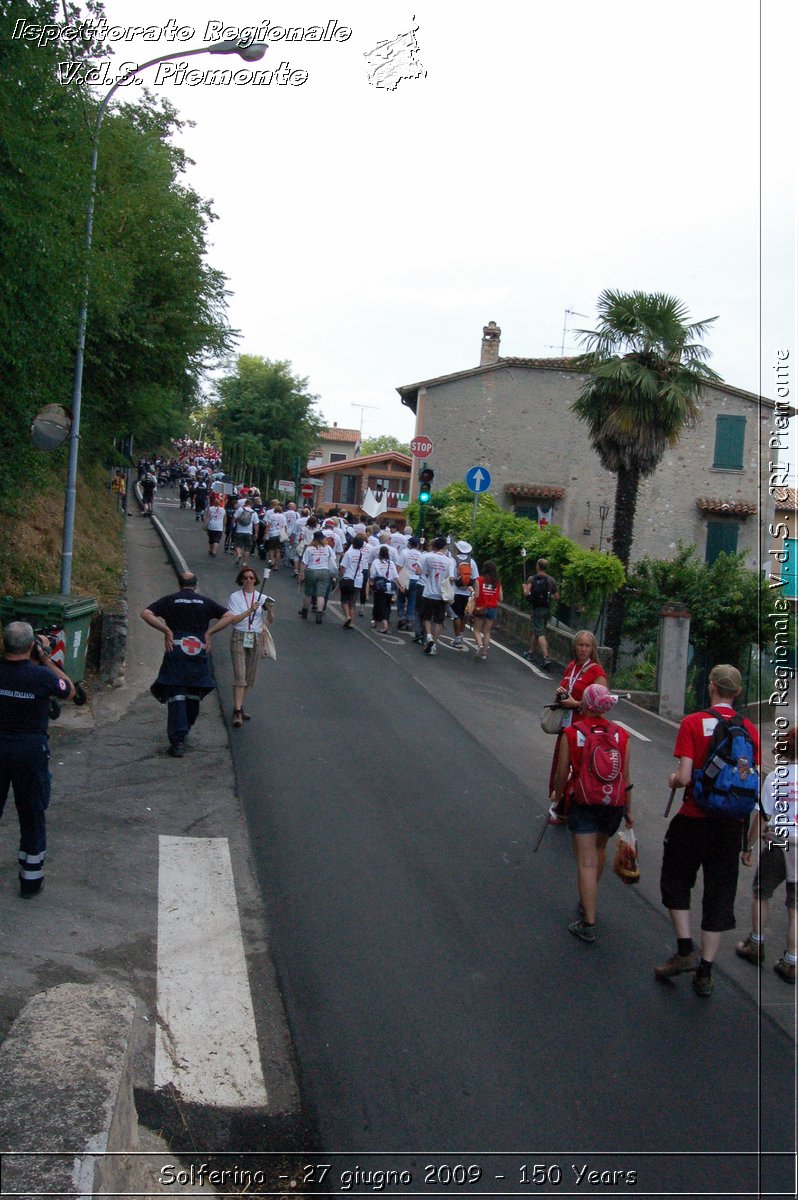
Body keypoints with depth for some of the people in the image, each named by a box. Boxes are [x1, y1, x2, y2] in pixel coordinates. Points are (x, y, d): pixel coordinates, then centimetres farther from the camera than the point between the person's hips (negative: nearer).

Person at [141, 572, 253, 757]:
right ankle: (184, 731, 29)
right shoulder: (206, 602, 11)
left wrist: (166, 630, -5)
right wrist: (209, 632, 2)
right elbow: (230, 616, 2)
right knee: (193, 696, 17)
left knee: (176, 696, -4)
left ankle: (178, 740, -14)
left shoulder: (170, 600, 8)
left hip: (176, 653, -1)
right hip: (199, 654, 1)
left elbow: (146, 614, -5)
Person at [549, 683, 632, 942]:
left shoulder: (571, 733, -8)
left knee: (587, 862, -1)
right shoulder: (620, 734, -2)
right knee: (599, 849, 27)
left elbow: (562, 772, -4)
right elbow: (626, 777, 1)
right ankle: (587, 904, 44)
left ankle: (588, 924, -3)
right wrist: (628, 811, 12)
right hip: (614, 803, 3)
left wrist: (557, 795, 16)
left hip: (582, 802, -3)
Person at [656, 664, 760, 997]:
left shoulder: (693, 723, -11)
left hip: (694, 819, -3)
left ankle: (685, 950, 9)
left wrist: (673, 780, 5)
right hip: (732, 823, 3)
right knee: (719, 894, 11)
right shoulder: (750, 729, 0)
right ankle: (705, 972, 16)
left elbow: (684, 777, -17)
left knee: (676, 881, 18)